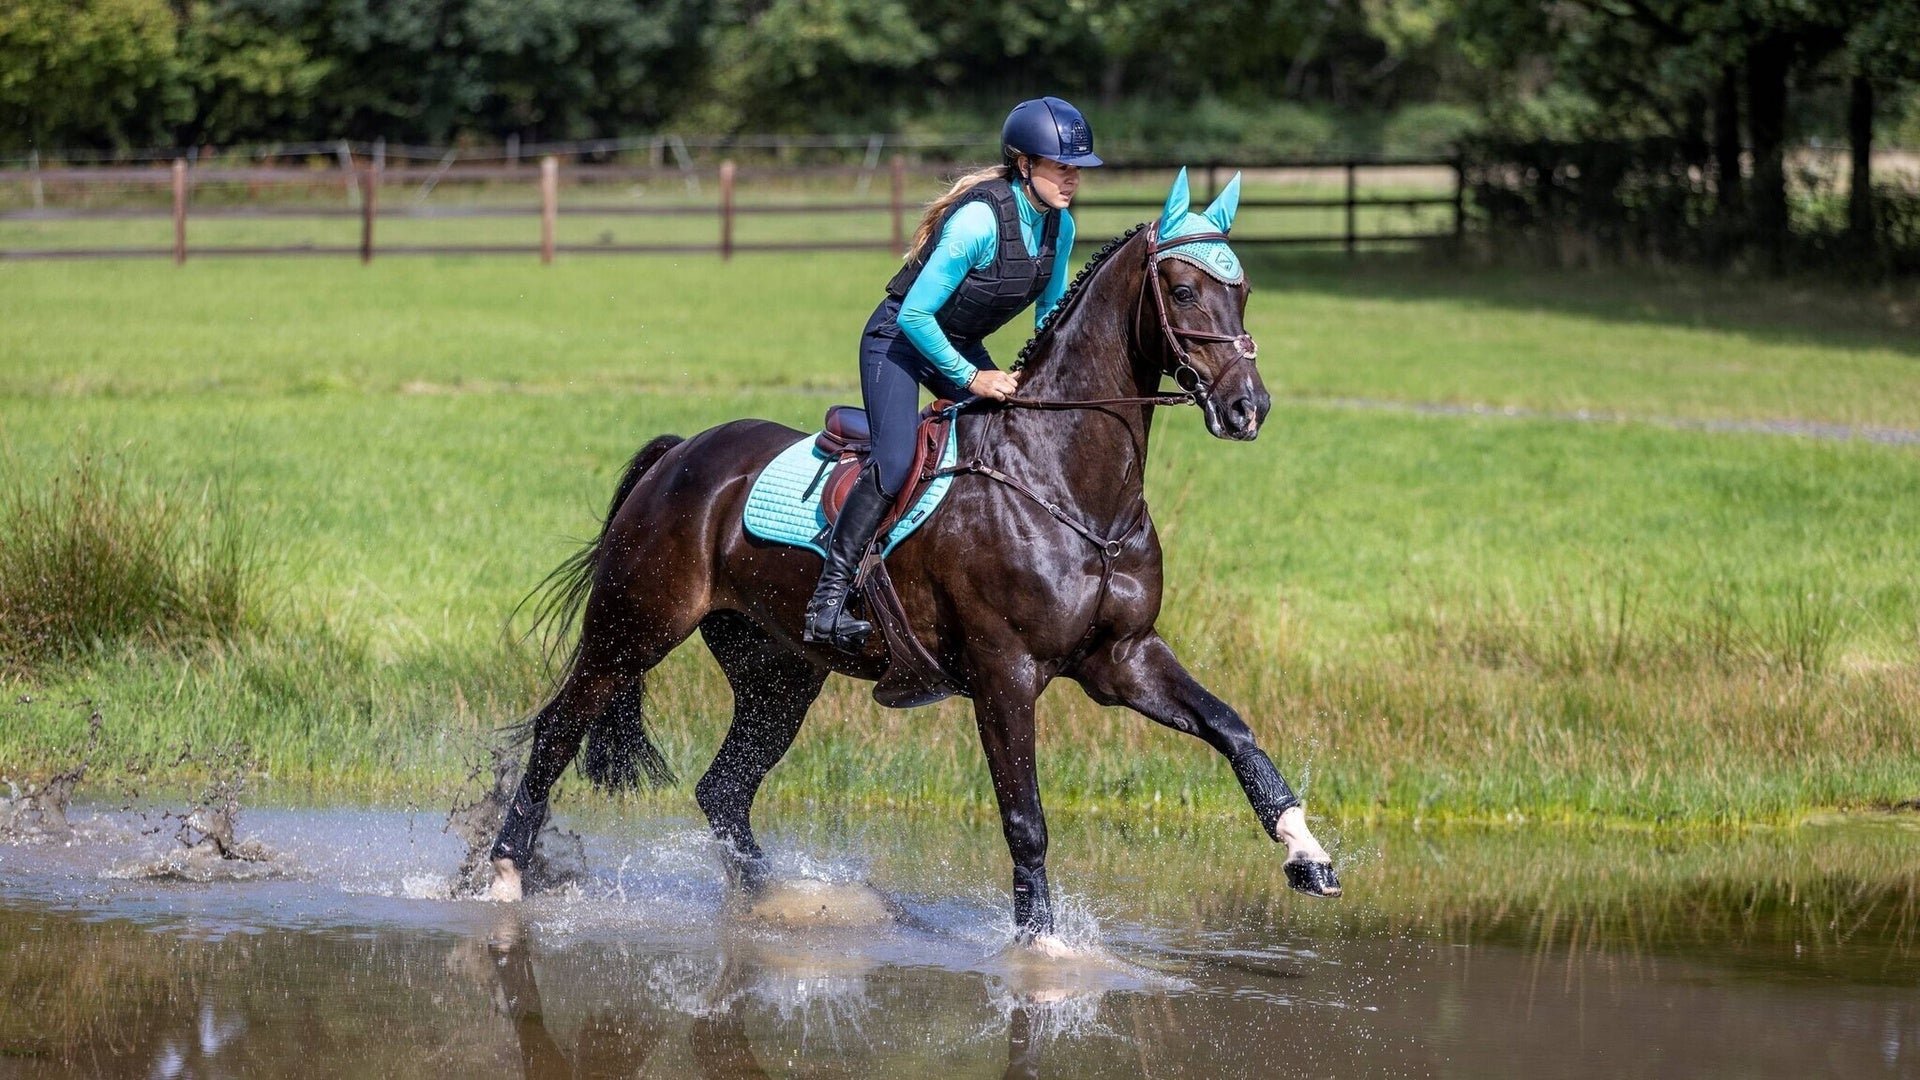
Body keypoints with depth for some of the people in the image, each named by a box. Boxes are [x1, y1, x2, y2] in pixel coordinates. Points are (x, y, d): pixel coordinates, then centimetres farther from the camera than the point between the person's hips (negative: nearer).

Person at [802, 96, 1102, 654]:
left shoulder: (1059, 226, -6)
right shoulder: (980, 220, -30)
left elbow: (1051, 313, 10)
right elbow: (915, 314, -28)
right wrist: (971, 378, -24)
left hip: (961, 345, 8)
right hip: (899, 340, -8)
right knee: (895, 463, -24)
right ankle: (828, 600, -21)